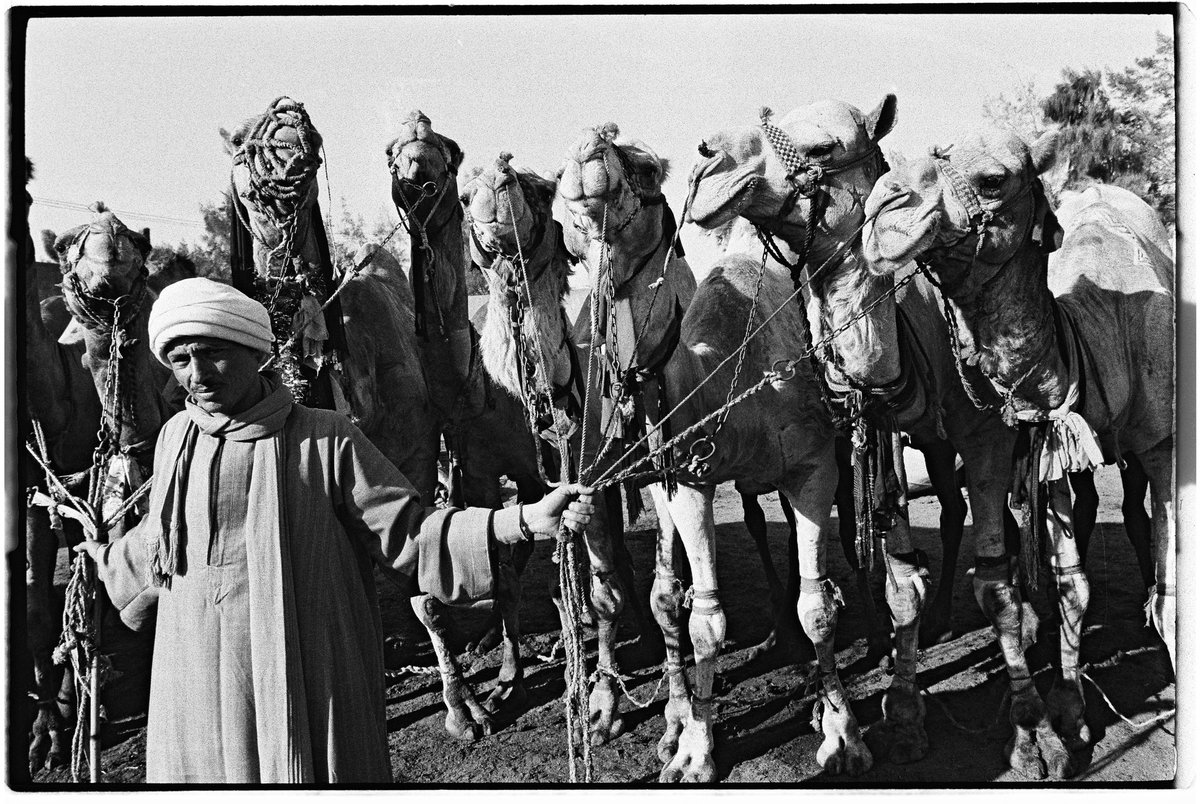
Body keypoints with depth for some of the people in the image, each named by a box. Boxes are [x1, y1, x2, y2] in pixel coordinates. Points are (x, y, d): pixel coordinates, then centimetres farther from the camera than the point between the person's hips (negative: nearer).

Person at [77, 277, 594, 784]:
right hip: (198, 685, 4)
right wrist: (107, 558, 43)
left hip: (308, 685, -3)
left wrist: (525, 520, -19)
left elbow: (407, 533, -8)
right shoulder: (176, 438, 6)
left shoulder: (324, 439, -6)